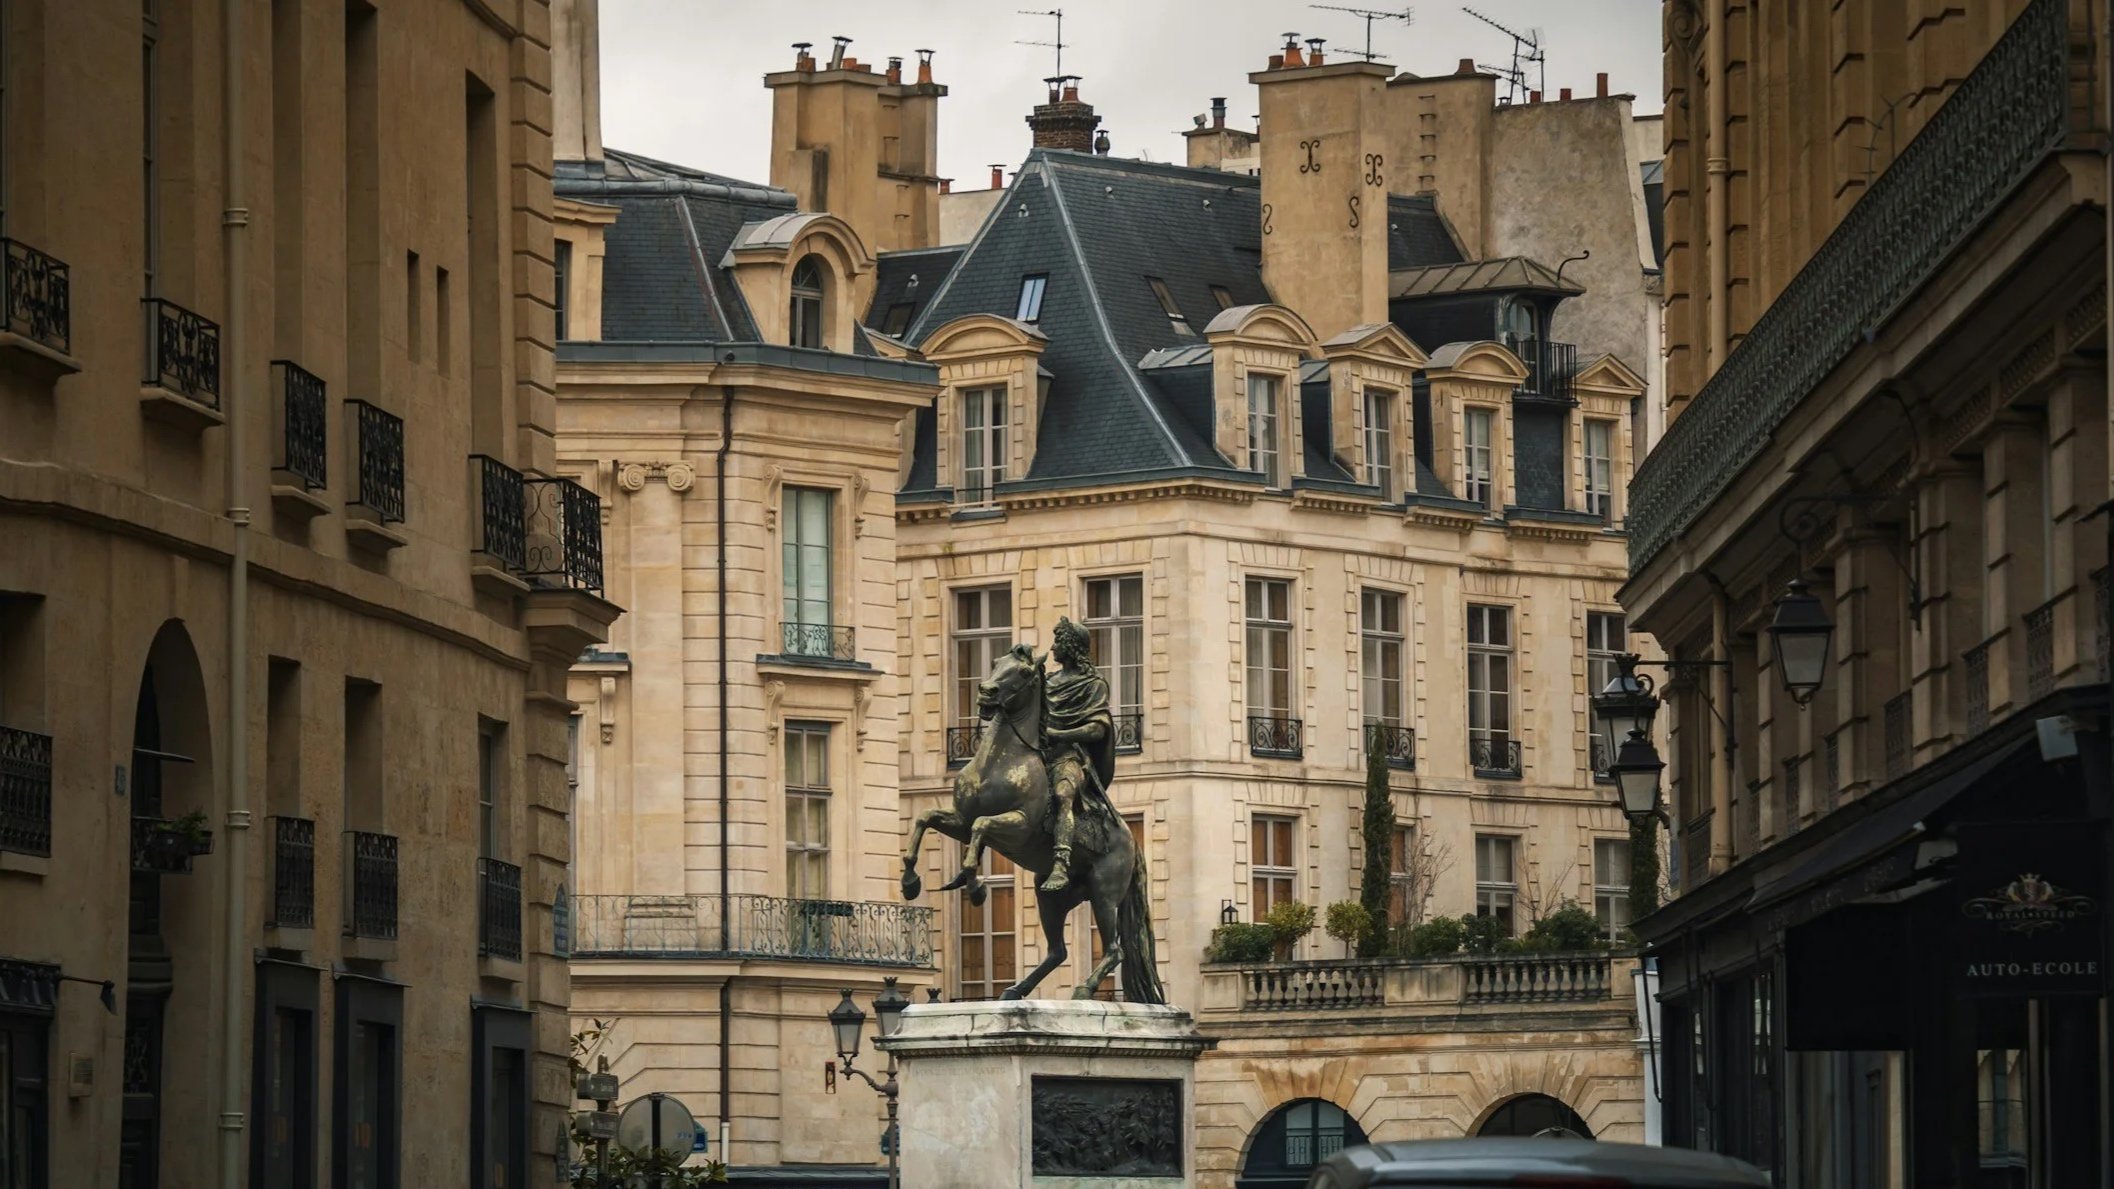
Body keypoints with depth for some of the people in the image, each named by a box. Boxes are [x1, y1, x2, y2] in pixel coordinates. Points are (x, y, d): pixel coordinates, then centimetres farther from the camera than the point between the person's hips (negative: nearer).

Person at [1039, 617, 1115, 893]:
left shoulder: (1094, 685, 5)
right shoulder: (1050, 682, 25)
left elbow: (1097, 729, -7)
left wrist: (1055, 734, -16)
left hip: (1071, 754, -9)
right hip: (1044, 754, 9)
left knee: (1064, 793, -38)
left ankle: (1061, 865, -57)